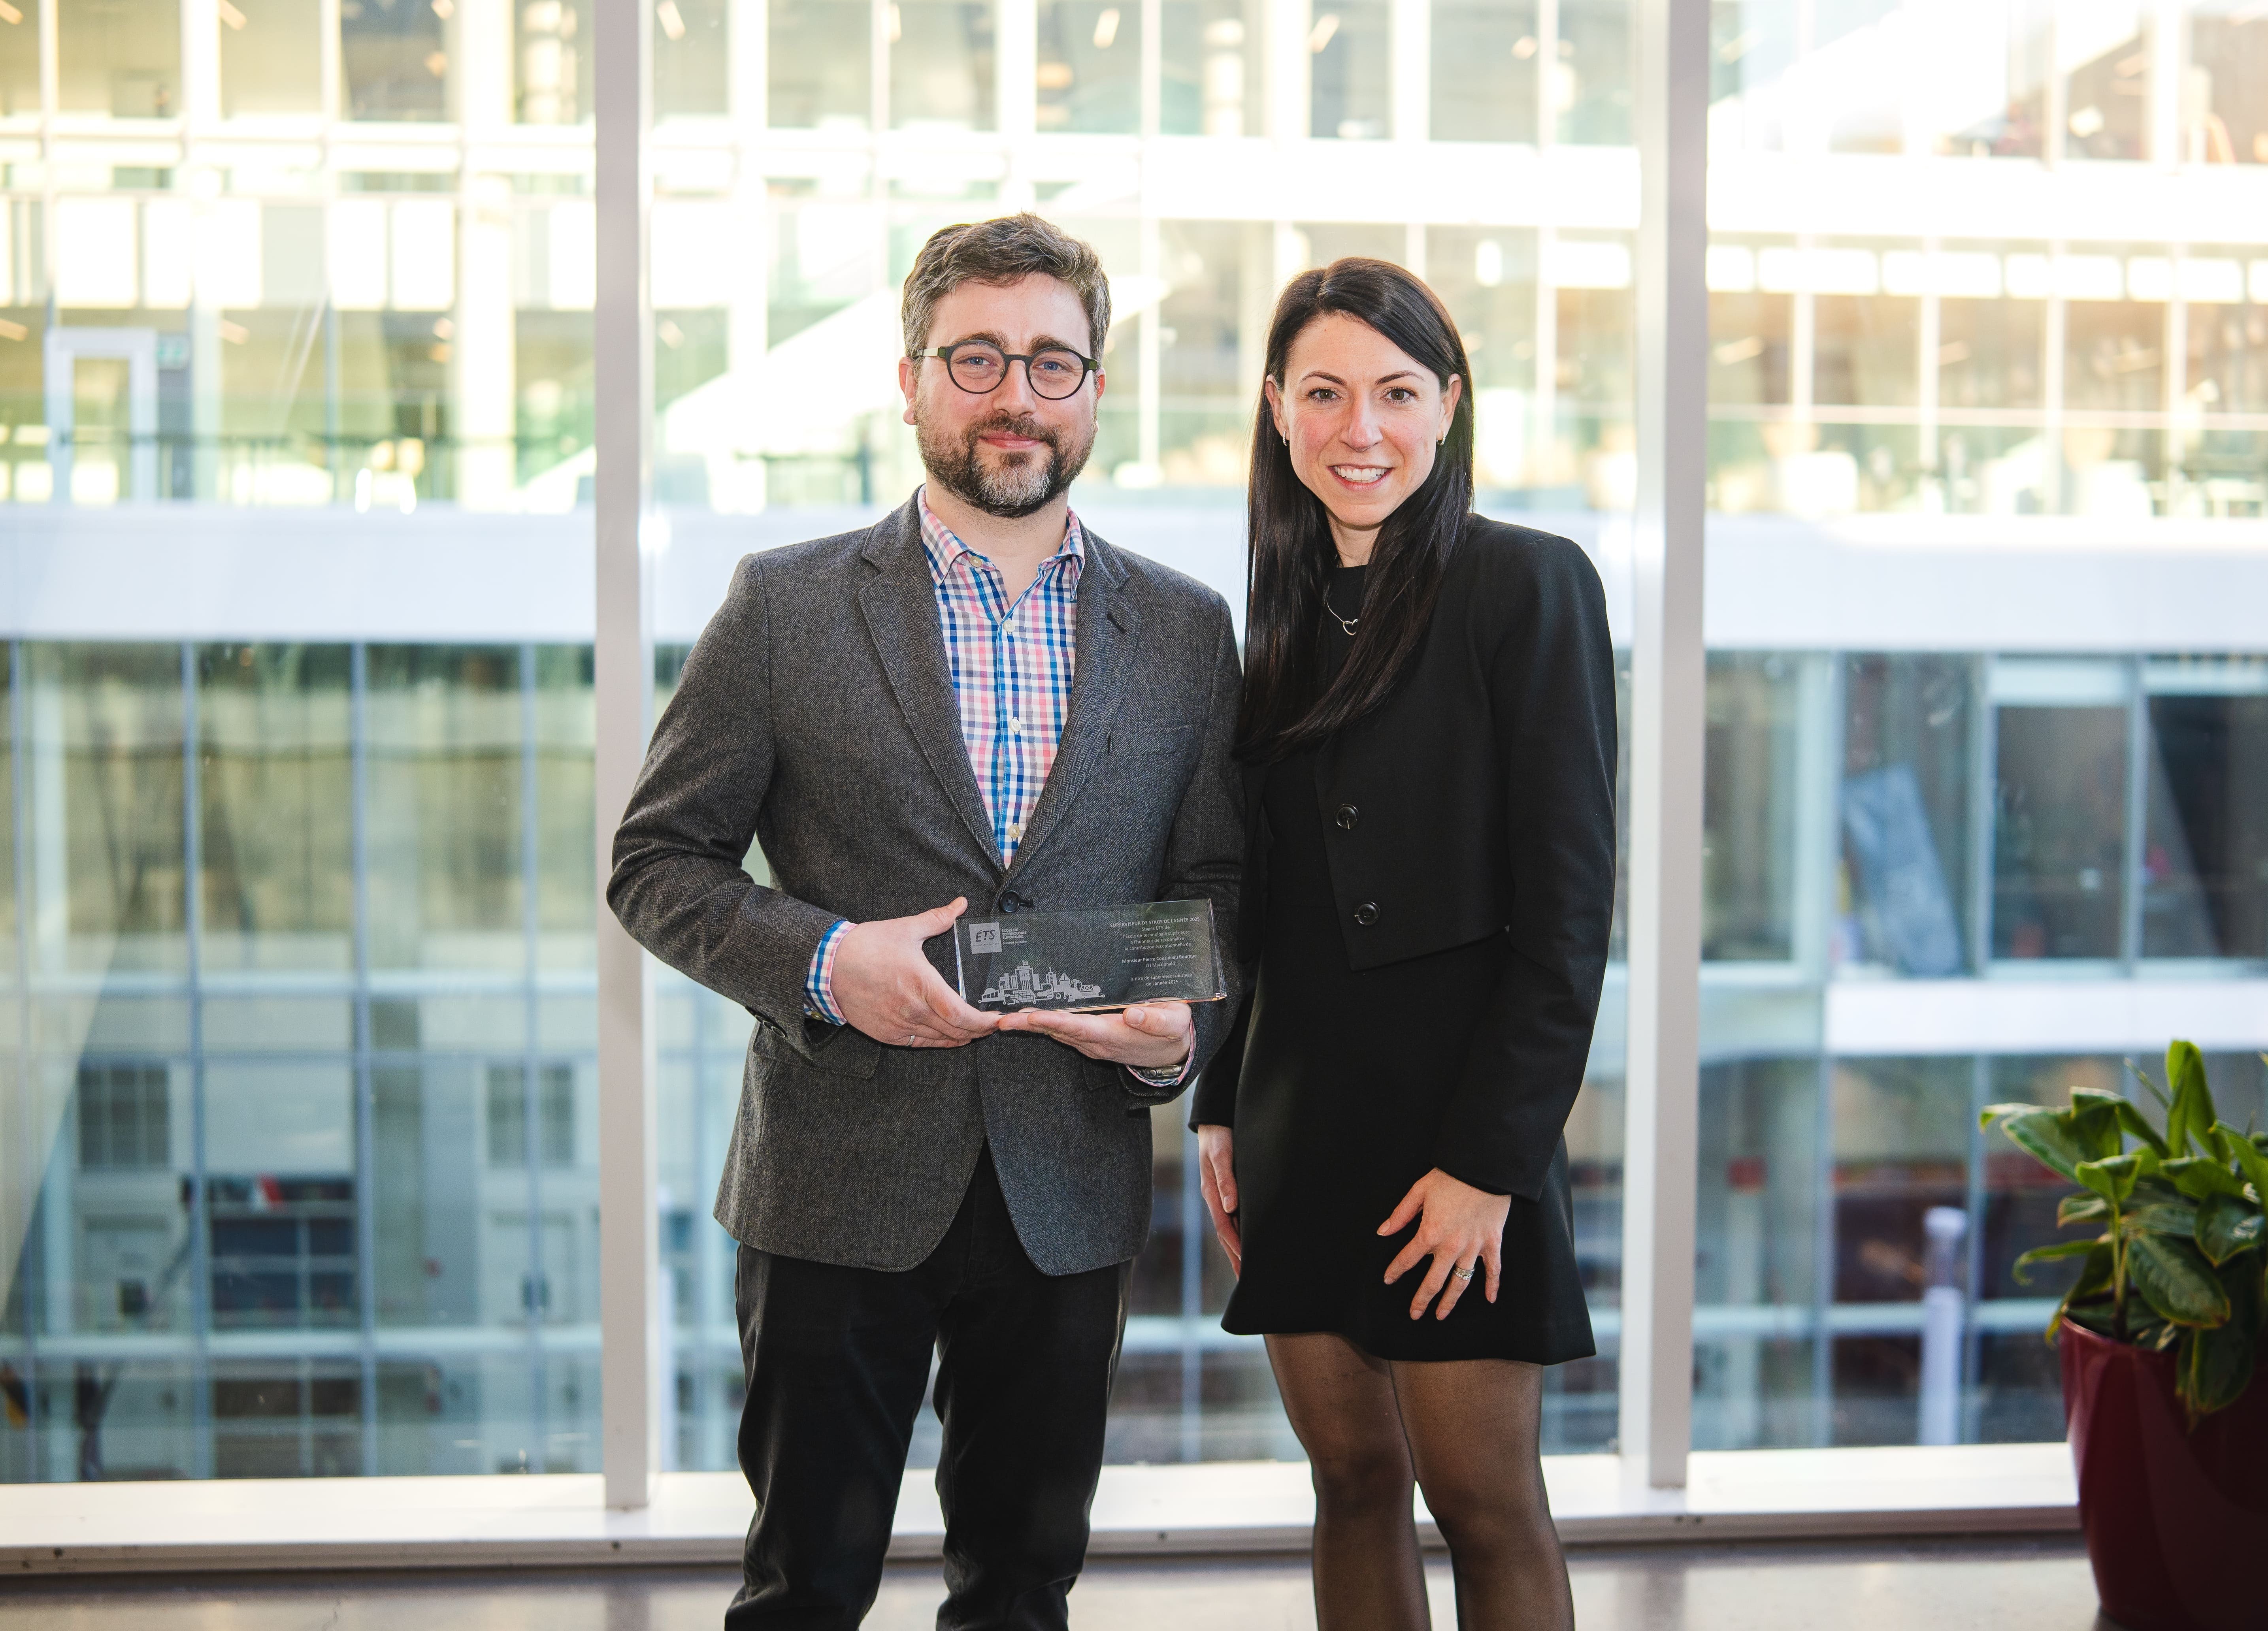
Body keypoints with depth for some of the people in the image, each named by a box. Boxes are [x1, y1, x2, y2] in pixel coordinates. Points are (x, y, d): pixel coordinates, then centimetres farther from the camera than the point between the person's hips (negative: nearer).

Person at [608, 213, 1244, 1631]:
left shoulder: (1186, 632, 6)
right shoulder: (788, 607, -1)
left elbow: (1218, 893, 9)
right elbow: (657, 864, 1)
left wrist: (1181, 1032, -12)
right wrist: (825, 962, -16)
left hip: (1070, 1192, 2)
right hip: (840, 1188, -2)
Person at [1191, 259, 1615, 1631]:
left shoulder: (1529, 586, -8)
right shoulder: (1282, 608, 12)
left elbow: (1570, 904, -12)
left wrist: (1489, 1159, -16)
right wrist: (1222, 1107, 10)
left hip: (1454, 1123, -6)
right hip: (1300, 1114, 6)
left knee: (1485, 1500, 1)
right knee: (1353, 1480, 12)